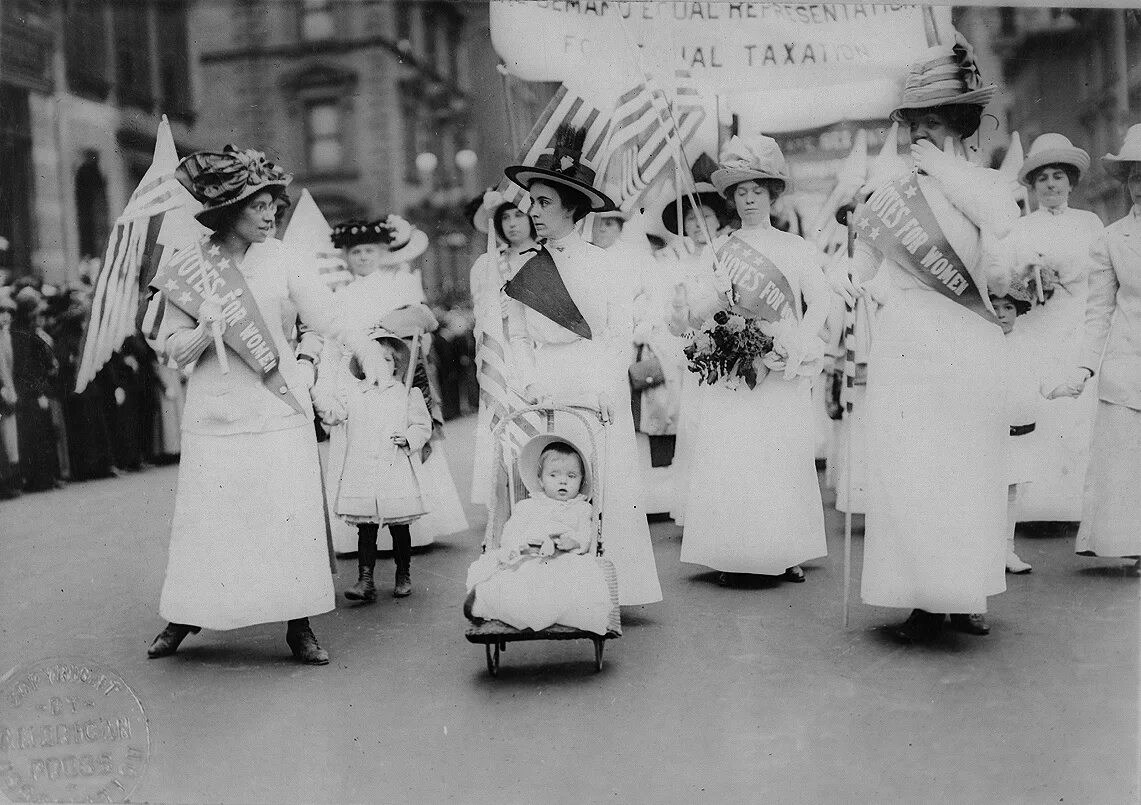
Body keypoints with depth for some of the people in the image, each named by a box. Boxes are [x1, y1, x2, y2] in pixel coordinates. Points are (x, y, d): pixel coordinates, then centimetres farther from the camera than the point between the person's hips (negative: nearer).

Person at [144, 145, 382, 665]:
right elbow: (176, 352, 1)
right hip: (214, 412, 0)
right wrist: (206, 330, -19)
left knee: (292, 515, -1)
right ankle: (184, 618, 24)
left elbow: (328, 319, -6)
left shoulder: (281, 261, 2)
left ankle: (299, 627, 10)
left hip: (278, 409, 0)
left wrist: (364, 349, -23)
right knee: (206, 517, 5)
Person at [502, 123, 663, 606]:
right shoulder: (524, 271, 8)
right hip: (546, 391, 1)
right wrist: (532, 385, -5)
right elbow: (517, 337, 9)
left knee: (608, 487, -1)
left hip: (601, 390, -1)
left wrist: (607, 388, -9)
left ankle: (614, 591, 8)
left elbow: (620, 333, 1)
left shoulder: (602, 264, 3)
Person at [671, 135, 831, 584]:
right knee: (728, 459, -5)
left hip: (782, 375, 0)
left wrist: (799, 350, -10)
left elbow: (820, 299, 2)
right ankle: (729, 556, 1)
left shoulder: (795, 248, 10)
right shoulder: (722, 251, 10)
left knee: (784, 458, -1)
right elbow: (690, 313, 7)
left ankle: (786, 554, 7)